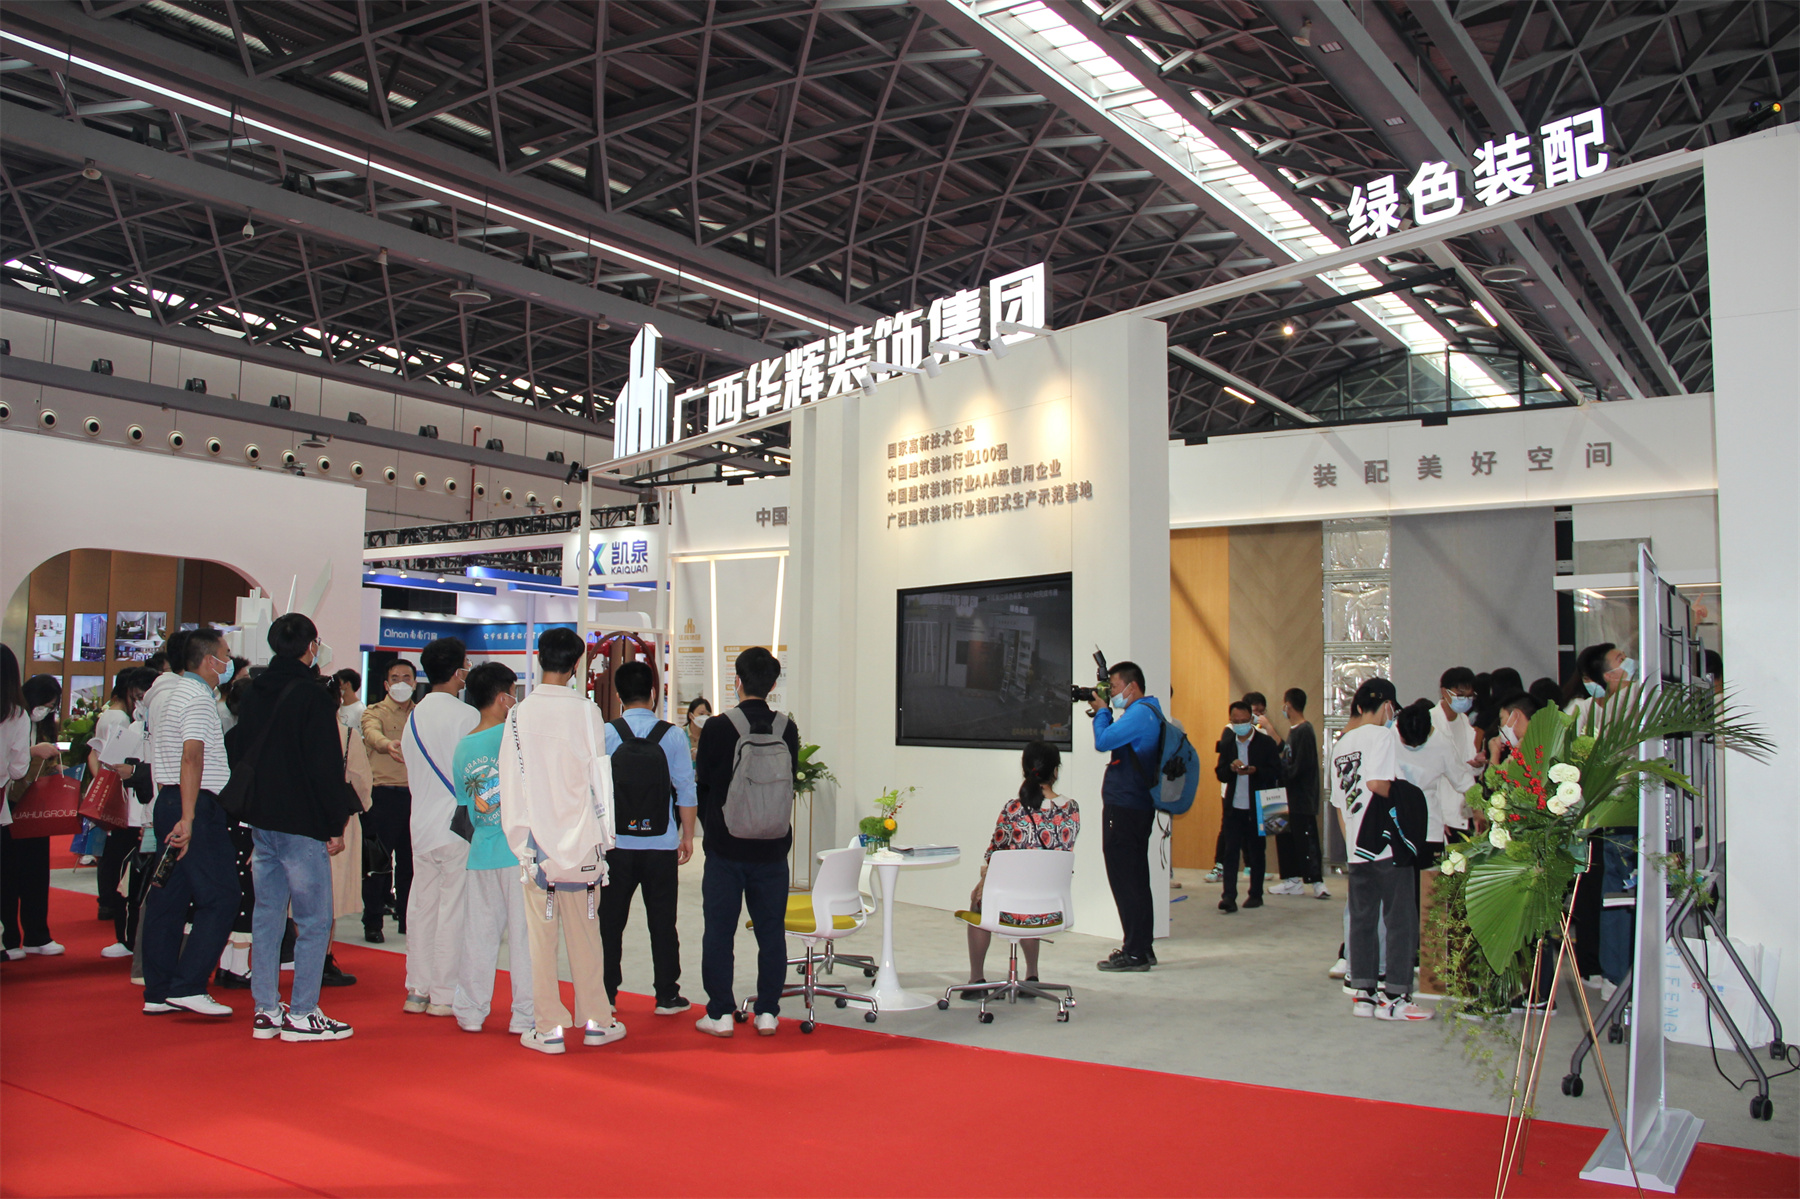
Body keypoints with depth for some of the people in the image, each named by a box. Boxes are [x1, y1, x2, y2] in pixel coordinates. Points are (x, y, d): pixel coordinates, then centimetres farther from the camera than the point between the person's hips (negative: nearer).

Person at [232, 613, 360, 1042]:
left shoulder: (251, 693, 10)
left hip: (260, 821, 8)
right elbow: (326, 764, -15)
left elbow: (239, 756, 18)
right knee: (314, 920, -1)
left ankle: (266, 1011, 17)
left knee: (267, 916, 12)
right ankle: (301, 1015, 1)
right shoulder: (313, 693, -13)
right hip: (302, 824, -8)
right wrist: (336, 825, -10)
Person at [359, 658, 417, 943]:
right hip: (384, 793, -3)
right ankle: (372, 923, 7)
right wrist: (388, 744, -40)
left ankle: (408, 919, 17)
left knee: (411, 860, 7)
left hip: (416, 794, 3)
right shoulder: (374, 712, 4)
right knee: (377, 861, -1)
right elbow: (373, 733, -18)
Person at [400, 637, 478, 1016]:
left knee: (422, 906, 13)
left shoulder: (414, 716, 8)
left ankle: (418, 990, 20)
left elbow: (412, 769, 14)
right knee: (454, 910, 0)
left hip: (422, 825, 7)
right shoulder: (465, 715, -13)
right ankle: (445, 995, 5)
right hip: (458, 825, -7)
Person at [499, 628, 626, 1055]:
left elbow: (511, 784, -2)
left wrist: (518, 843, 7)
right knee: (585, 934, 10)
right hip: (582, 843, 0)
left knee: (540, 936, 6)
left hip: (536, 843, 0)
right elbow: (600, 777, -2)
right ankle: (596, 1021, 19)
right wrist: (604, 837, 7)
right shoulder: (586, 712, -6)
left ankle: (548, 1029, 11)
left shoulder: (520, 715, -5)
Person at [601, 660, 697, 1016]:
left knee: (610, 921, 10)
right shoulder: (673, 736, -5)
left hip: (616, 844, 0)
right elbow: (685, 790, -3)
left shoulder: (605, 734, -4)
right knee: (662, 921, 8)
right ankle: (667, 996, 13)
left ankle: (605, 996, 15)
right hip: (661, 845, 0)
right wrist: (688, 836, 7)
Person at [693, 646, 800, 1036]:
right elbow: (790, 780, 7)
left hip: (725, 846, -2)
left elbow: (702, 782, -1)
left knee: (719, 931, 7)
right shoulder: (787, 729, -3)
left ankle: (720, 1014, 11)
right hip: (772, 847, 3)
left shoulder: (717, 728, -10)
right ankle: (767, 1013, 15)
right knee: (771, 931, 10)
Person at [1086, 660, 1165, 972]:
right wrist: (1103, 713, 10)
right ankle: (1142, 949, 22)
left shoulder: (1140, 713, -15)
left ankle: (1135, 953, -4)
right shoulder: (1148, 712, 18)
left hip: (1124, 808, -11)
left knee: (1124, 879, -7)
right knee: (1135, 879, 15)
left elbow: (1103, 742, -18)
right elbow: (1115, 739, 21)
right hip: (1138, 806, 11)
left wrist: (1102, 711, -2)